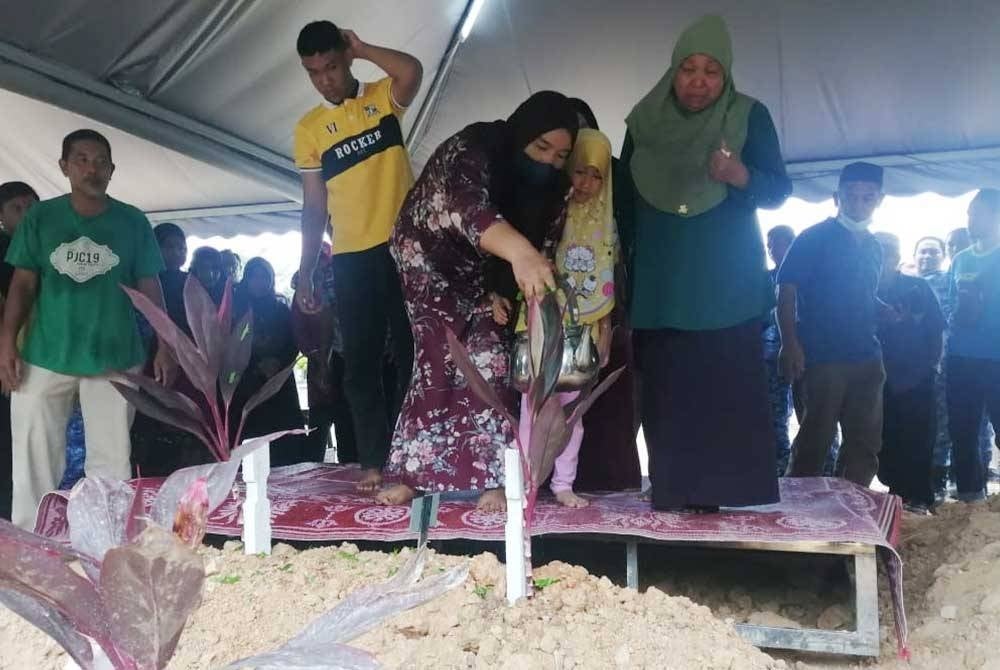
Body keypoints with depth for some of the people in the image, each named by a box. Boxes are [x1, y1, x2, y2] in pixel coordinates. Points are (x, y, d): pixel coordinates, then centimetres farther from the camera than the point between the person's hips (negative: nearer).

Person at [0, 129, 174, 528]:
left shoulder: (132, 222, 7)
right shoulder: (41, 217, 7)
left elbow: (150, 288, 7)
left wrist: (165, 347, 0)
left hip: (116, 359, 0)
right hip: (45, 357, 1)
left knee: (111, 465, 3)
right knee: (34, 464, 3)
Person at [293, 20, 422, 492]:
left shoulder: (383, 97, 5)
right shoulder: (308, 129, 8)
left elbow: (413, 72, -19)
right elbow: (313, 208, 8)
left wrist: (361, 50, -5)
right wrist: (305, 276, 5)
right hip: (352, 258, 2)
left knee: (413, 353, 4)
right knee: (361, 362, 3)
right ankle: (374, 461, 11)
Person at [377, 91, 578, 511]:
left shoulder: (549, 187, -14)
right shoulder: (472, 150, -32)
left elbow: (544, 248, -7)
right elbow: (469, 209, -52)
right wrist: (519, 251, -70)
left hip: (484, 275, 4)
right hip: (430, 257, -4)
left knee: (489, 361, -8)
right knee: (439, 360, -13)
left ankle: (494, 474, -6)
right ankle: (413, 471, -4)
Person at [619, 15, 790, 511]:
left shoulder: (750, 117, 0)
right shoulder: (645, 122, 6)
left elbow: (779, 190, -4)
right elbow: (624, 201, 11)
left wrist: (740, 175, -25)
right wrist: (617, 273, 9)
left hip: (727, 284, -1)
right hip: (660, 284, 2)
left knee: (726, 387, -7)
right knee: (666, 388, -1)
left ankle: (719, 491, 0)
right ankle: (672, 493, 5)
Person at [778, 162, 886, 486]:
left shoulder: (873, 247, 15)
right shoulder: (814, 237, -4)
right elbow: (787, 291, -10)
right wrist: (790, 344, -20)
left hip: (866, 358, 7)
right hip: (821, 357, -7)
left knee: (866, 441, 10)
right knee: (815, 439, -2)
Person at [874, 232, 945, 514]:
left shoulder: (919, 288, -1)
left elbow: (936, 331, 1)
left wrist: (931, 366, -5)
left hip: (917, 381, -2)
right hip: (880, 382, 2)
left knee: (918, 440, 0)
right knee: (886, 440, 7)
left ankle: (918, 498, 9)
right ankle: (898, 494, 21)